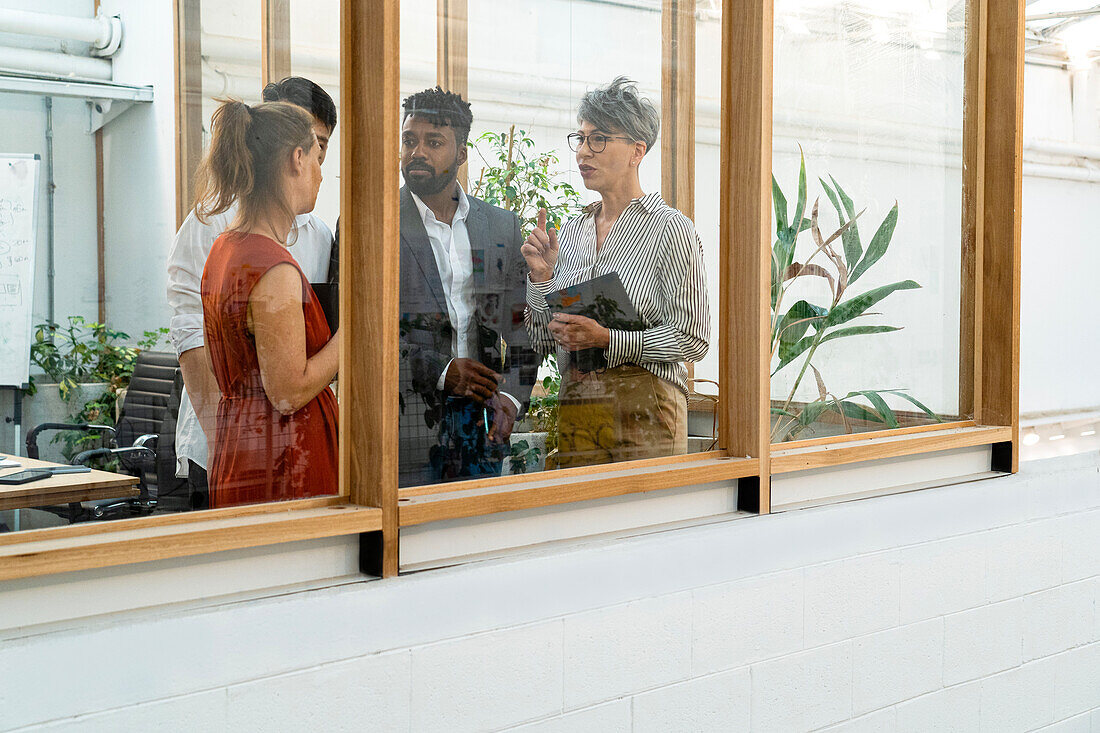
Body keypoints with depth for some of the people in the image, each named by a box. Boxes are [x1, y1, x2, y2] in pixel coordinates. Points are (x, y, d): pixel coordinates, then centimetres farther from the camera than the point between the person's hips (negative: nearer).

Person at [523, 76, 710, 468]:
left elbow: (692, 337, -9)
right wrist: (542, 275, -4)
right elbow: (544, 341, 12)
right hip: (573, 404, 5)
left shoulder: (669, 227, -6)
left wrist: (607, 339, -18)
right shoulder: (570, 232, 11)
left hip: (644, 410, -5)